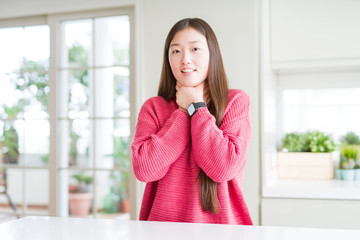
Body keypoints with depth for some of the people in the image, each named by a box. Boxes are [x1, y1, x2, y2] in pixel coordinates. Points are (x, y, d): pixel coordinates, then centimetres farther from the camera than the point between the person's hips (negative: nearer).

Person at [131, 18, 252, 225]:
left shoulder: (236, 101, 4)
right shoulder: (153, 107, 8)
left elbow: (224, 168, -9)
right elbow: (144, 169, -7)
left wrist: (197, 107, -3)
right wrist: (183, 112, -3)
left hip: (219, 225, 0)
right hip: (164, 225, 1)